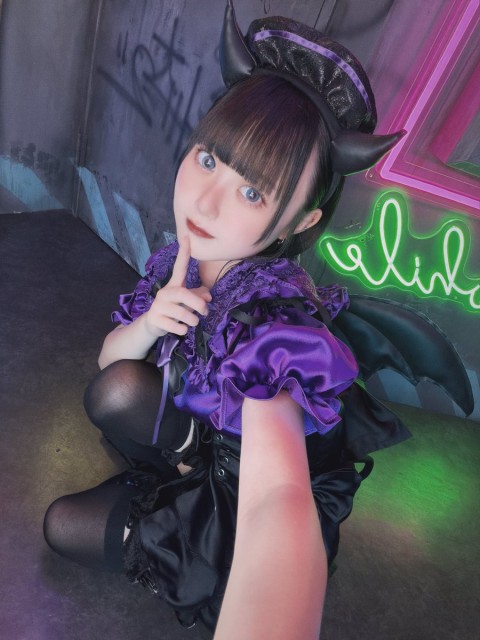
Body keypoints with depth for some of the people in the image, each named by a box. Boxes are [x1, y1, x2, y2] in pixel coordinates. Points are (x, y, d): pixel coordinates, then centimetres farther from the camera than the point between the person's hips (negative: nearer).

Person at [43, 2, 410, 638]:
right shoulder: (182, 260, -13)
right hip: (206, 436, 5)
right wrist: (148, 324, -28)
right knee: (118, 390, -21)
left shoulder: (274, 317, -36)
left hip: (241, 494, -4)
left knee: (62, 525, -7)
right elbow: (107, 359, -4)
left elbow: (278, 501, -50)